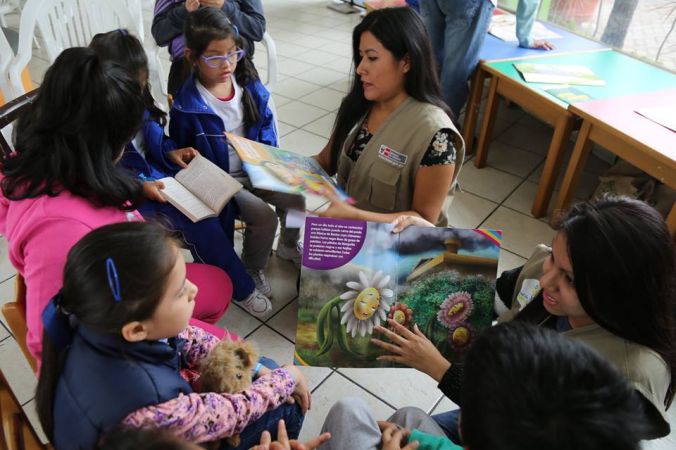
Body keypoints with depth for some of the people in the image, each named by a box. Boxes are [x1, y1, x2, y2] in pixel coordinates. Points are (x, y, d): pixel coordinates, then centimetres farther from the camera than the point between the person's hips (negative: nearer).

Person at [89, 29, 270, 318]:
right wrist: (139, 187, -27)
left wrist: (171, 152, -5)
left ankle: (216, 263, 13)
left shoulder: (137, 102, -1)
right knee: (200, 220, -21)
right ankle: (239, 287, -2)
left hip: (157, 173, 7)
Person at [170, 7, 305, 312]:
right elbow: (180, 154, -8)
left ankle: (287, 246, 25)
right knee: (264, 217, -21)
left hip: (254, 170, 5)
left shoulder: (249, 84, -4)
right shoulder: (186, 105, -18)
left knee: (295, 199, -9)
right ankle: (252, 272, 9)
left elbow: (266, 125, 7)